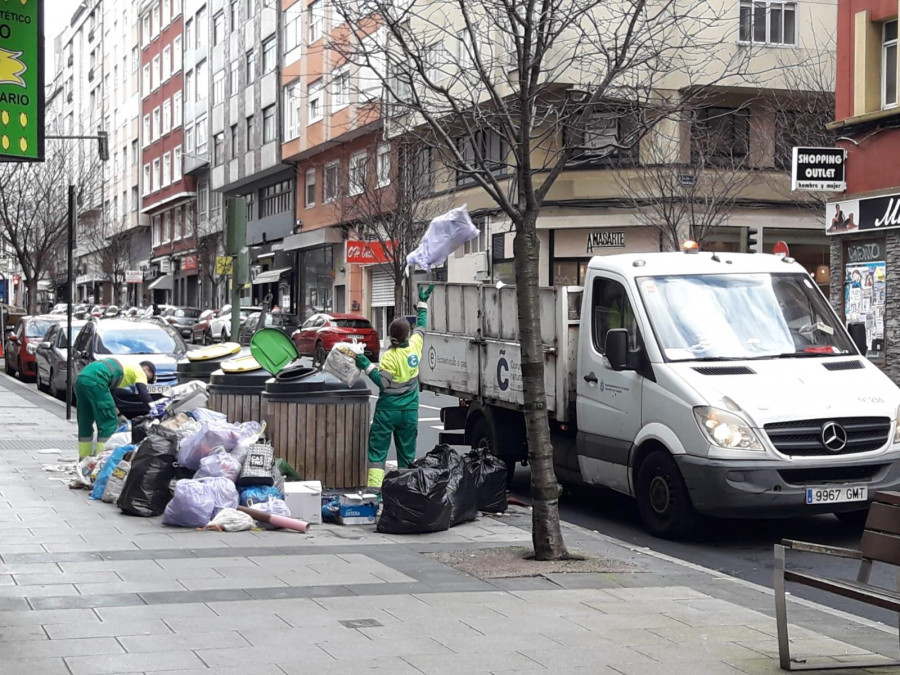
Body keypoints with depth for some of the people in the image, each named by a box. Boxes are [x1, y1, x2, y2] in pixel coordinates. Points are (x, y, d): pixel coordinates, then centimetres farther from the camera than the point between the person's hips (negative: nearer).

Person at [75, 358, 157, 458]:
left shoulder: (125, 367, 36)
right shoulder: (139, 371, 12)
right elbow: (143, 393, 0)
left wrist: (118, 414, 39)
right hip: (95, 380, -9)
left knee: (85, 423, 16)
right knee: (108, 422, -2)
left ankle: (84, 457, 22)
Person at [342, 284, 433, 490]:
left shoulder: (389, 357, -17)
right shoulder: (415, 346, -3)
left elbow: (383, 383, -19)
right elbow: (421, 327, 16)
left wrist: (366, 365, -19)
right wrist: (422, 303, 28)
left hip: (388, 410, -5)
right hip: (410, 411, 5)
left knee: (378, 449, 0)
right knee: (407, 452, 12)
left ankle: (374, 485, -10)